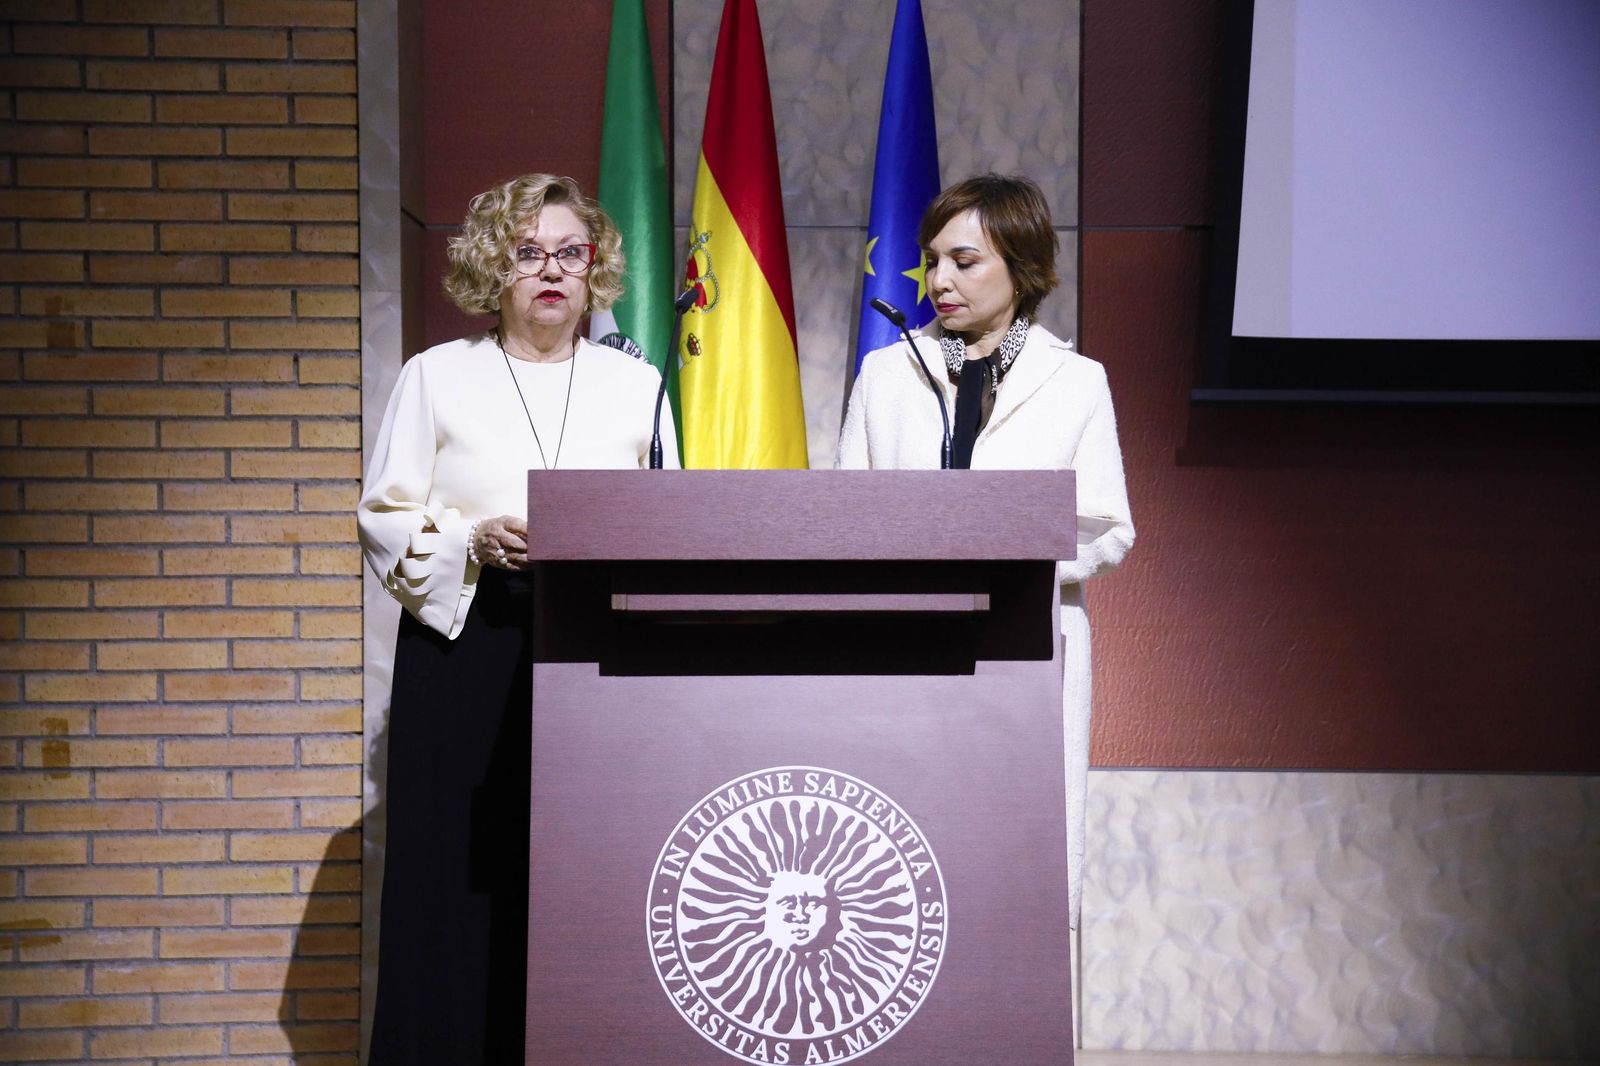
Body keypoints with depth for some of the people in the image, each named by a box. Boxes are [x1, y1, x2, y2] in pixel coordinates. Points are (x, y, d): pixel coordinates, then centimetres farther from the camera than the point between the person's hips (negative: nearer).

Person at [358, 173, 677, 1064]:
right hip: (465, 654, -1)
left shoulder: (635, 382, 13)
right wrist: (473, 541, -11)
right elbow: (385, 517, 6)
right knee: (463, 882, -3)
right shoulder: (438, 375, 9)